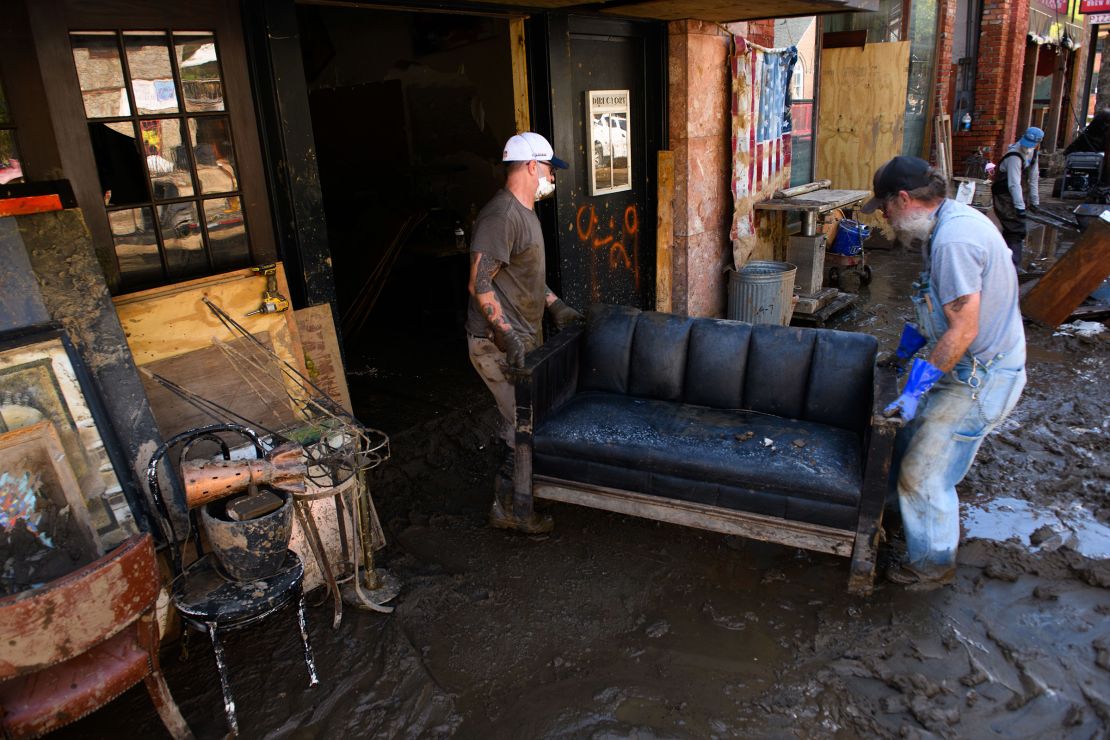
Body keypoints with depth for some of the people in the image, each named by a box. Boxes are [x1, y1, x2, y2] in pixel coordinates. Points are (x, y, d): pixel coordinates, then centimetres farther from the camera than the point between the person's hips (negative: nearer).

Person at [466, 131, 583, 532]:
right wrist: (508, 337, -29)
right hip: (499, 344, -10)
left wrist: (556, 305, 15)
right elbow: (480, 282, -25)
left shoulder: (524, 212, 14)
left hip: (522, 337, 10)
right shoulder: (501, 215, -20)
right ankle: (507, 508, 14)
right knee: (525, 427, -2)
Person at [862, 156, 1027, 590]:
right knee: (912, 443, 22)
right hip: (974, 369, 10)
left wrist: (916, 388, -25)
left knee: (925, 473, 0)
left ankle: (932, 565, 20)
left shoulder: (953, 240, -27)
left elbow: (963, 330, -28)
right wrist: (908, 346, 20)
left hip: (979, 378, -10)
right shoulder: (953, 220, 6)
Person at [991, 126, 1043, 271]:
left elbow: (1034, 179, 11)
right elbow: (1014, 184, -28)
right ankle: (1013, 265, -12)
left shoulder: (1033, 153, 5)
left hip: (1018, 197, 9)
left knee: (1011, 230, 15)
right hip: (1005, 197, -9)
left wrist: (1035, 202, 12)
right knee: (1017, 230, -13)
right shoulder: (1014, 157, -24)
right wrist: (1020, 207, -31)